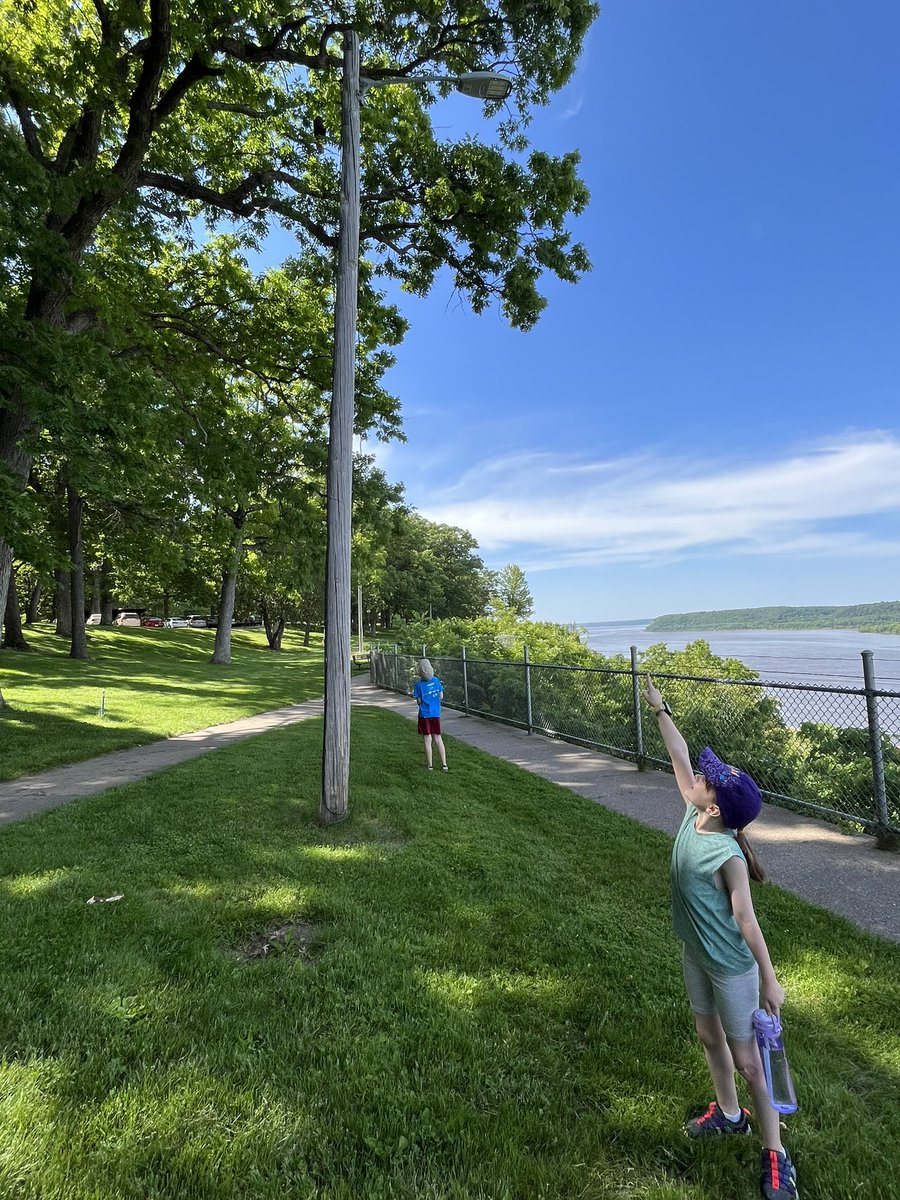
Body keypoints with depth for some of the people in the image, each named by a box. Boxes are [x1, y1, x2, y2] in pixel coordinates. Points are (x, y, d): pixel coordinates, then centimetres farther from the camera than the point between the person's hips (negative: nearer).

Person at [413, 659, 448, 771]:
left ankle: (430, 765, 13)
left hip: (424, 715, -3)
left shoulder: (419, 685, -12)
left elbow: (419, 702, -8)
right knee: (438, 739, 12)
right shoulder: (436, 680, -4)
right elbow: (441, 696, 2)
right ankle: (444, 764, 11)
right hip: (436, 714, 3)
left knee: (427, 740, 6)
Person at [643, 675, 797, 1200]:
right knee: (710, 1038, 25)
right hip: (696, 957, 7)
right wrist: (660, 710, -3)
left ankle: (776, 1156, 30)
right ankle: (730, 1114, 48)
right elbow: (681, 759, -6)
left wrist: (770, 980, -14)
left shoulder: (728, 856, -32)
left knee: (747, 1060, 10)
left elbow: (747, 920, -23)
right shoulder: (692, 817, -14)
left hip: (732, 969, -7)